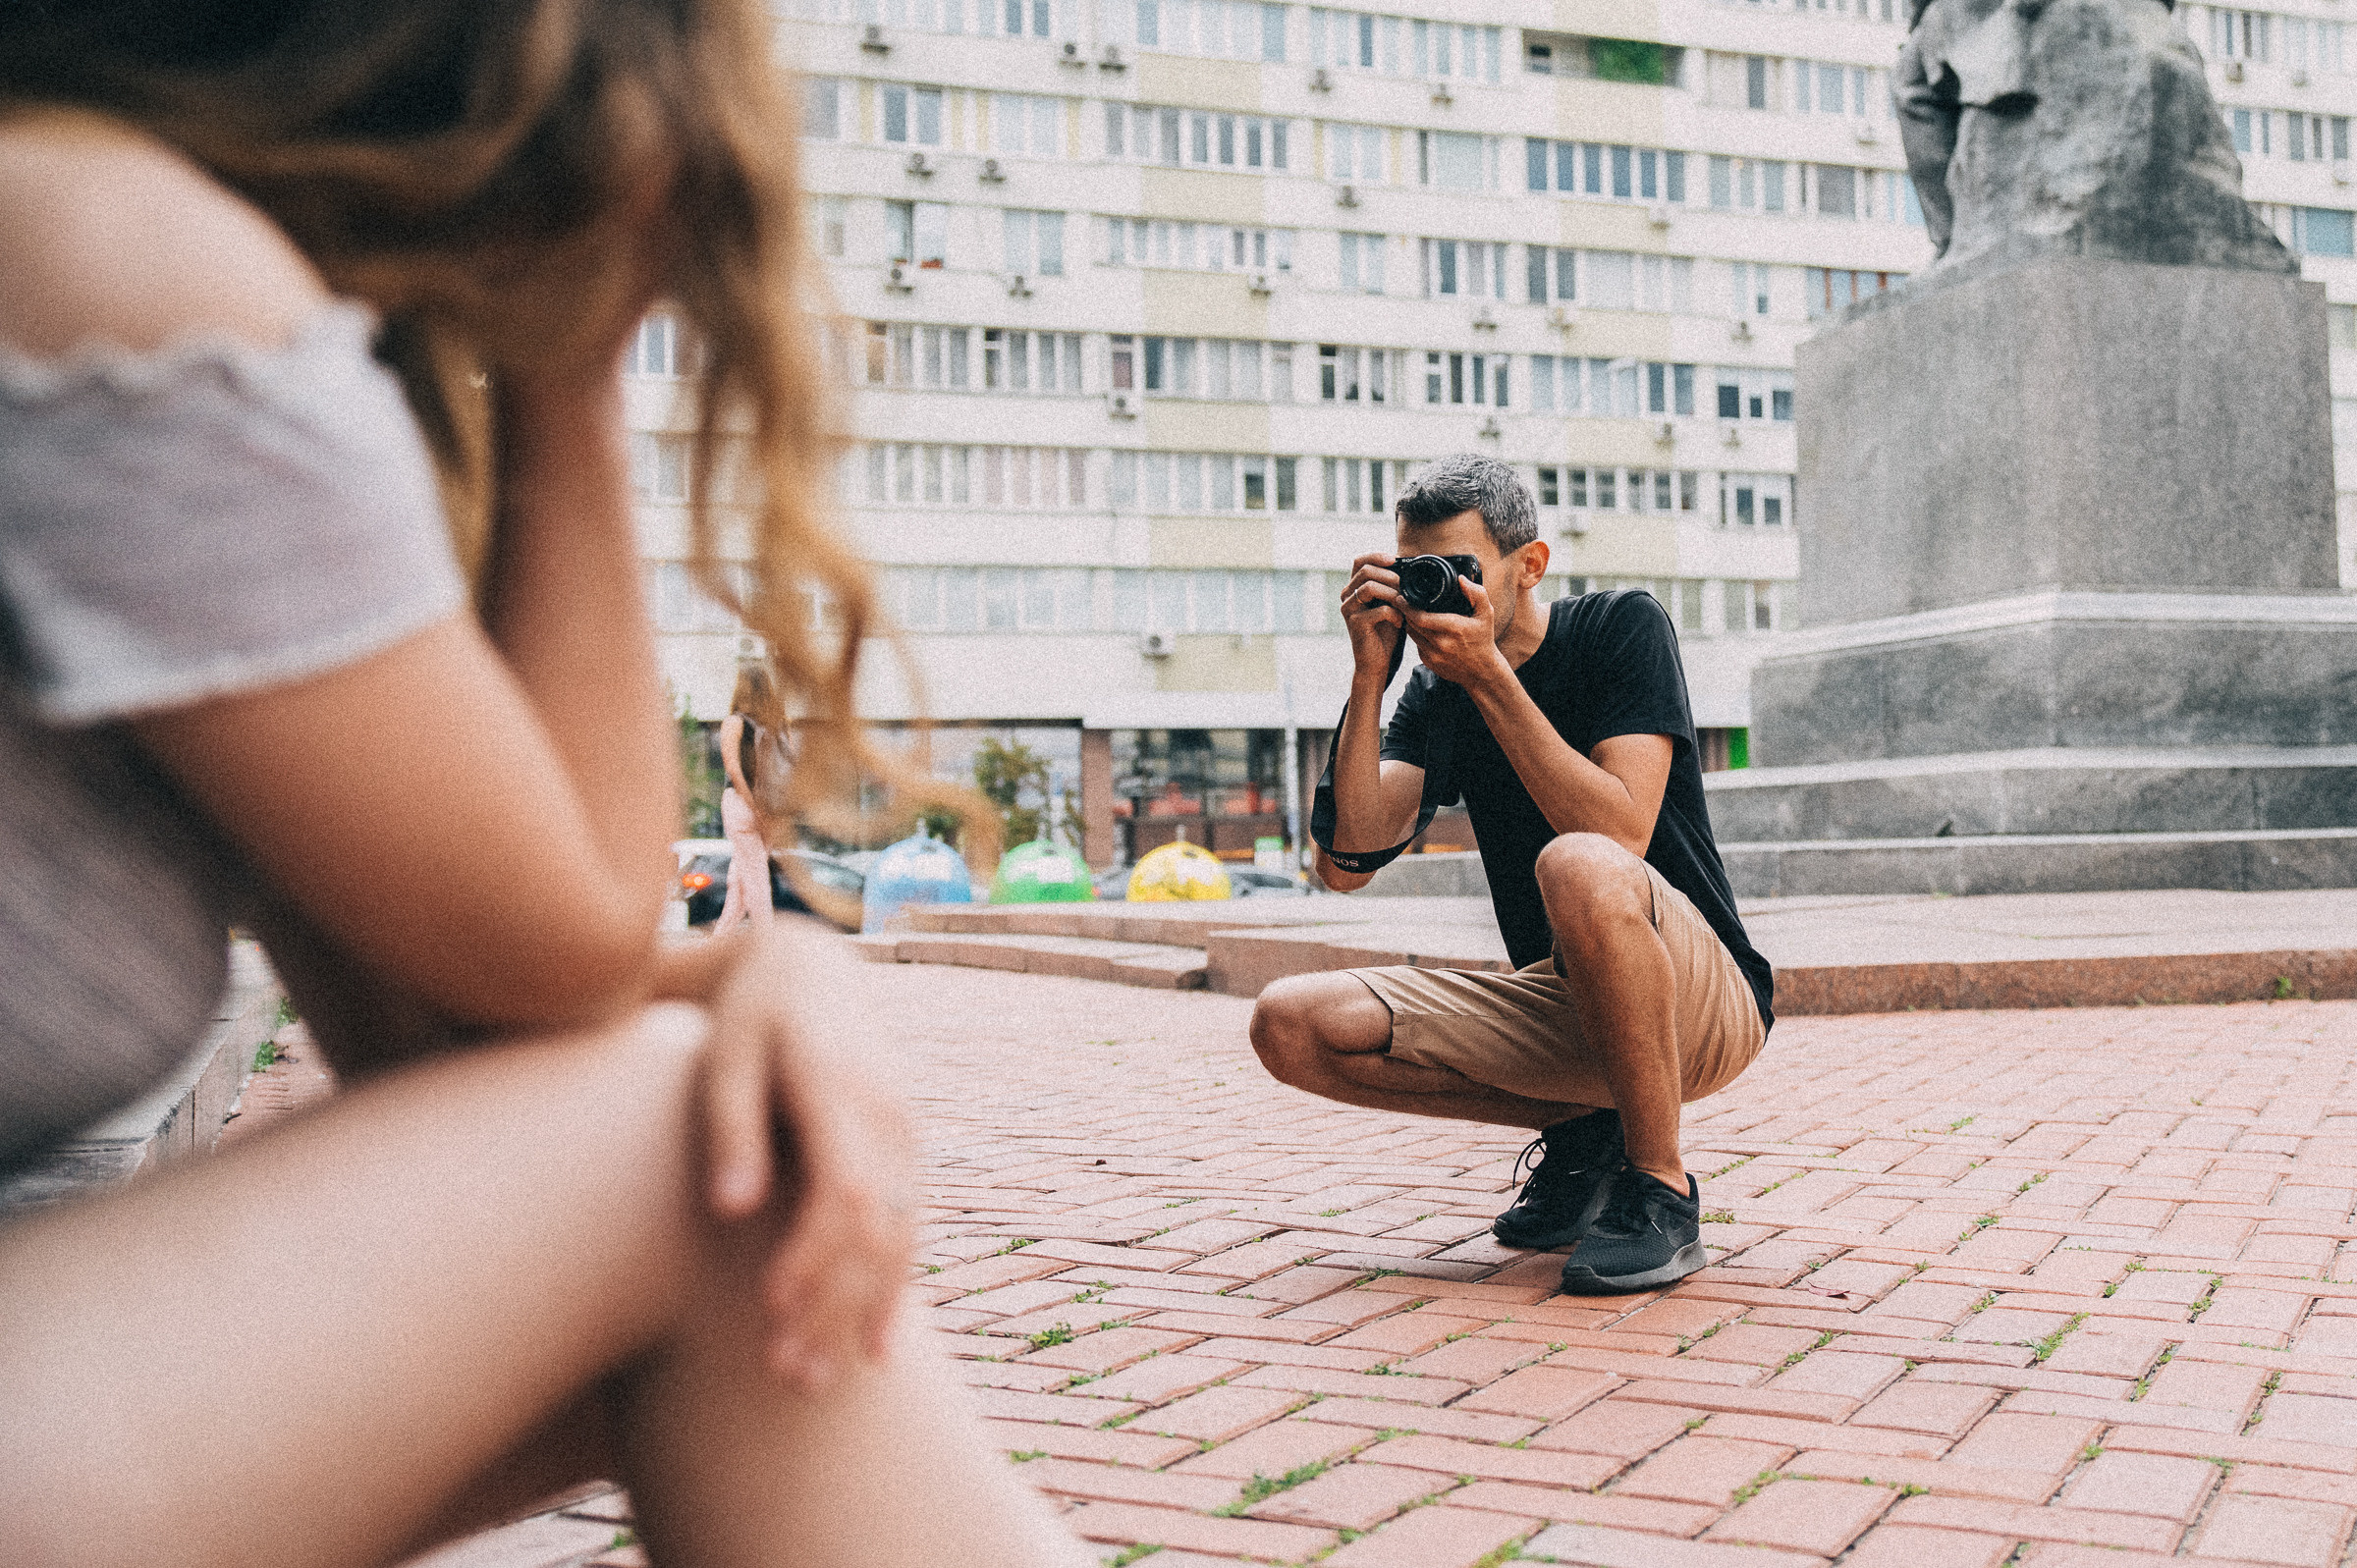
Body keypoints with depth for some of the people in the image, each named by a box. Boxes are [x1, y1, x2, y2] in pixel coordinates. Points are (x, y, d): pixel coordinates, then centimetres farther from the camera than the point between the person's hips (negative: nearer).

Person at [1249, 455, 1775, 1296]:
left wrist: (1487, 673, -24)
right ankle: (1582, 1127, 3)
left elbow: (1619, 833, -23)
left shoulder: (1621, 627, -6)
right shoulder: (1437, 696, 6)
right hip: (1558, 1004, 6)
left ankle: (1660, 1190, -18)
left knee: (1578, 868, -39)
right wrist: (1369, 674, -15)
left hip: (1703, 1001, -5)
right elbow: (1347, 859, -10)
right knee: (1294, 1023, -12)